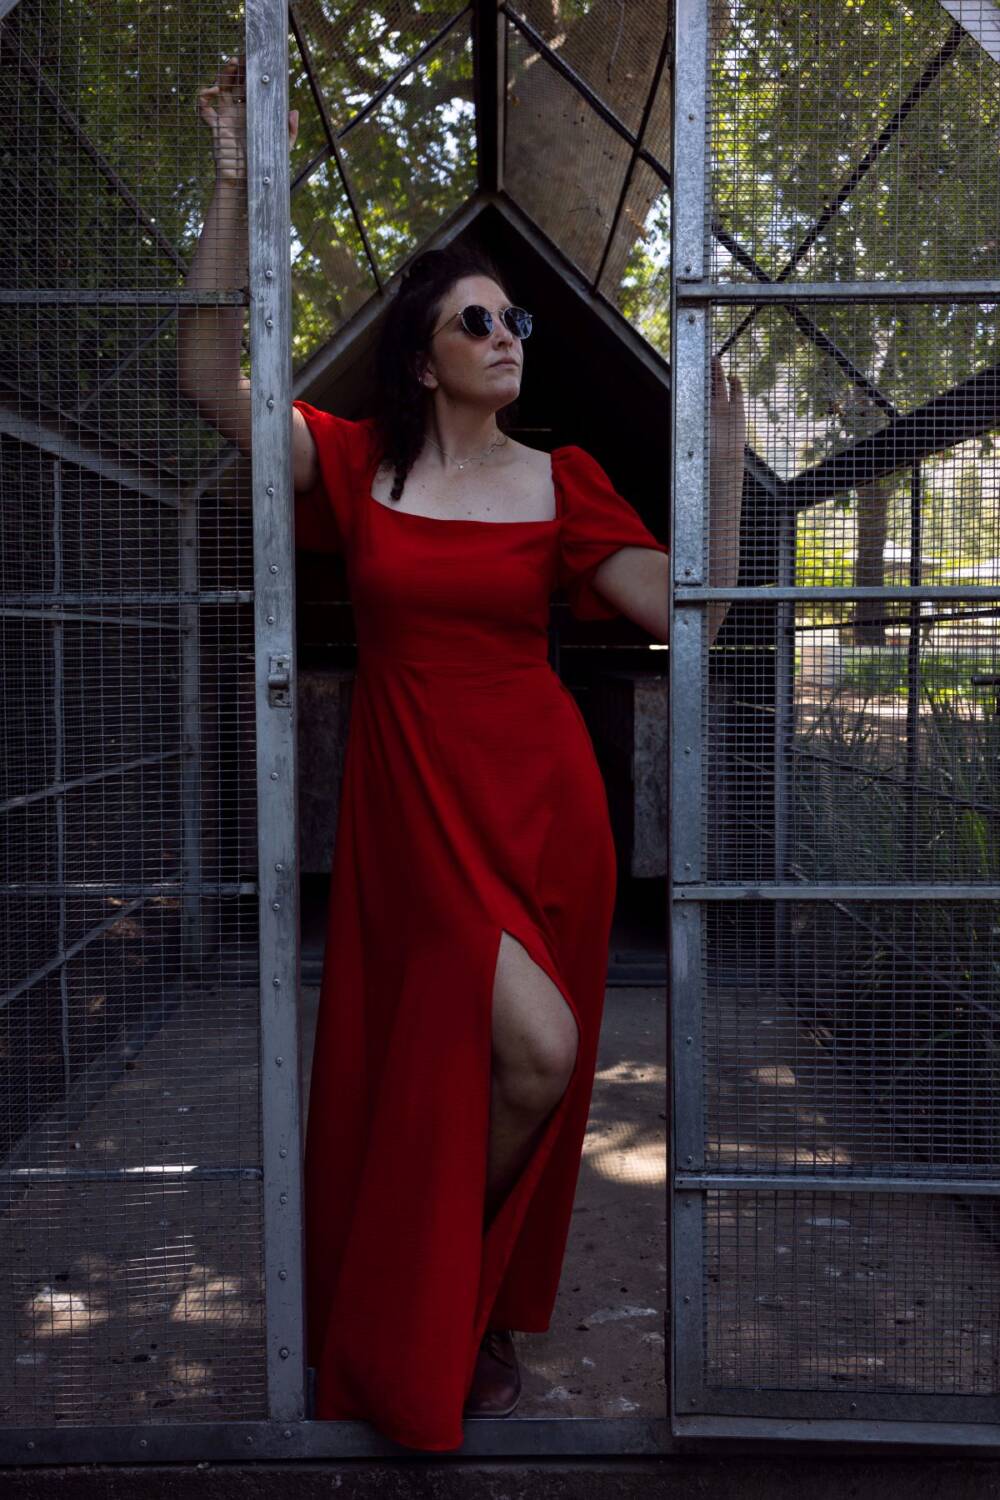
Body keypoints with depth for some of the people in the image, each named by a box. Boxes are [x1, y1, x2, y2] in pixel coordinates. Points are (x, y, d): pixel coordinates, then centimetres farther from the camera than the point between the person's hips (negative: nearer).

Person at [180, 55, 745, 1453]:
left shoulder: (561, 478, 4)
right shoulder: (359, 465, 2)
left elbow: (680, 605, -5)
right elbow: (210, 375, -9)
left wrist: (726, 447, -12)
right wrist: (239, 178, -14)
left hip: (544, 804, 3)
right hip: (417, 804, -2)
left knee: (530, 1074, 10)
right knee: (532, 1049, -15)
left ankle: (472, 1292, 36)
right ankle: (427, 1308, 13)